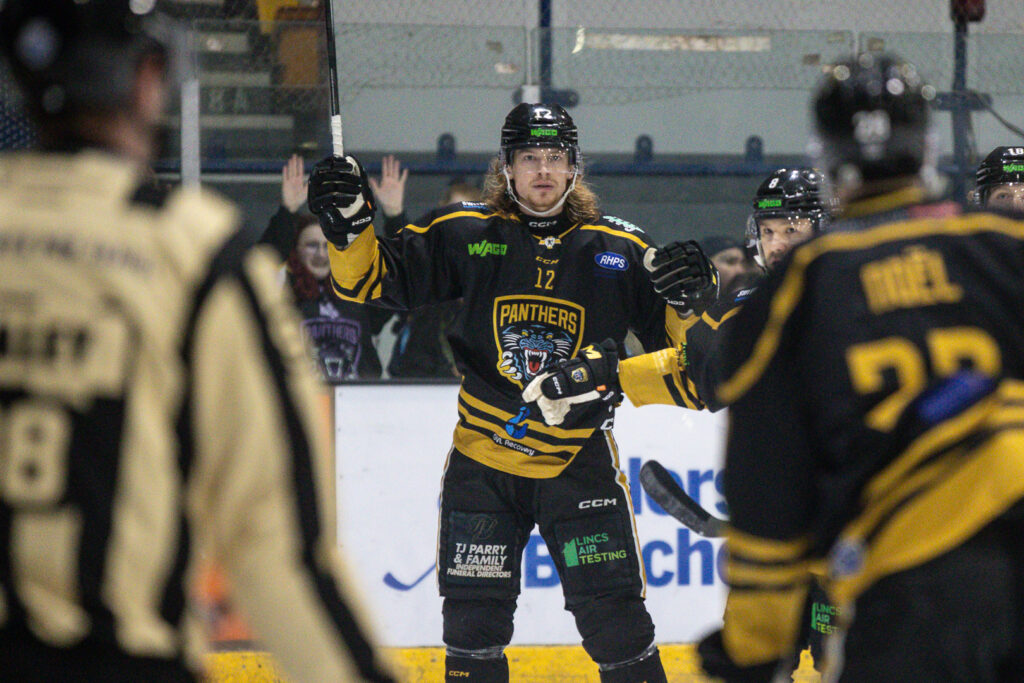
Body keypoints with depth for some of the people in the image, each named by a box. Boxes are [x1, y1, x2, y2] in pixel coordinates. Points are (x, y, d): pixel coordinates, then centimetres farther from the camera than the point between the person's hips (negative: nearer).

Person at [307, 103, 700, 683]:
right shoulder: (463, 235, -1)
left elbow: (681, 342, 5)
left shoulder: (620, 249, 0)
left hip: (579, 459, -1)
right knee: (474, 615, 4)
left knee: (615, 618, -5)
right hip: (482, 462, 1)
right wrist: (349, 223, -17)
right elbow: (376, 281, 0)